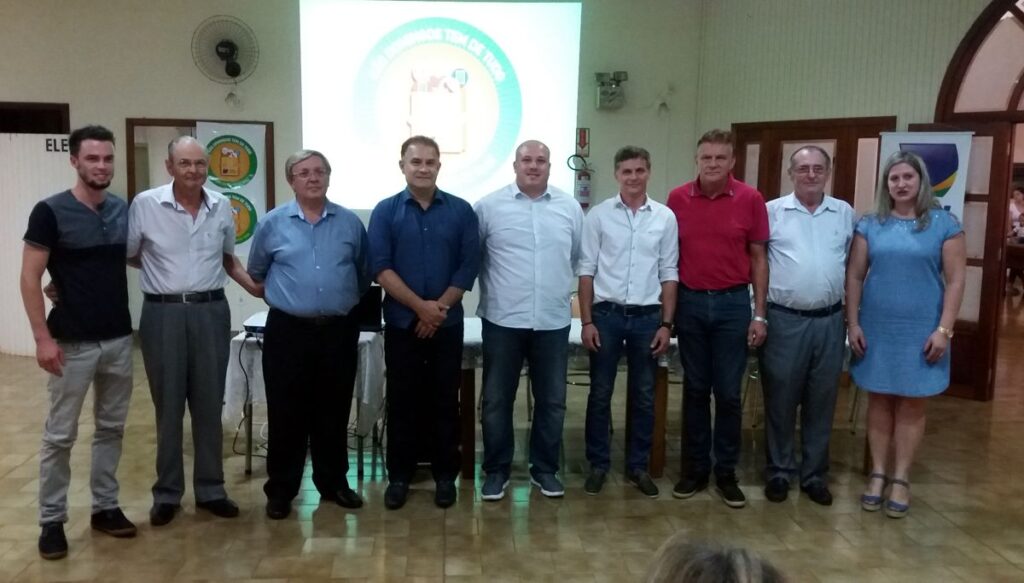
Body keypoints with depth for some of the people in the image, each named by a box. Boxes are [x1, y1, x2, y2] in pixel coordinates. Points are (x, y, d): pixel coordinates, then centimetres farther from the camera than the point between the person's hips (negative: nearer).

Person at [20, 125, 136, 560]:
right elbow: (30, 278, -11)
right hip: (73, 343, -5)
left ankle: (105, 507, 27)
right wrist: (43, 337, -15)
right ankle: (52, 520, 18)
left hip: (119, 339, 5)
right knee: (60, 435, 5)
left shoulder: (123, 210, 5)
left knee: (111, 428, 14)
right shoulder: (50, 211, -10)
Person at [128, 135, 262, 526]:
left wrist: (254, 287, 5)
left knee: (209, 404, 10)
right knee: (168, 405, 7)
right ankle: (167, 493, 20)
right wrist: (161, 270, -9)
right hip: (163, 313, -2)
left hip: (211, 311, 3)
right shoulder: (145, 204, -5)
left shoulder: (221, 206, 5)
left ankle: (210, 489, 22)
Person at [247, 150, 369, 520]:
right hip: (288, 330, -1)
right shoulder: (273, 223, 1)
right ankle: (280, 489, 17)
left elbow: (364, 273, 14)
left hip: (339, 331, 1)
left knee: (334, 412, 11)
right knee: (286, 414, 4)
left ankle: (334, 482, 25)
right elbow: (257, 272, 14)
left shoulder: (350, 223, 4)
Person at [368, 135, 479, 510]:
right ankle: (399, 475, 20)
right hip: (401, 322, 0)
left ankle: (445, 474, 20)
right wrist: (420, 306, -14)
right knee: (402, 401, 7)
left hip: (448, 323, 1)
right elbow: (380, 267, -8)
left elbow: (469, 266, -2)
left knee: (445, 400, 8)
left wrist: (439, 308, -10)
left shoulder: (461, 211, 2)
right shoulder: (385, 211, 0)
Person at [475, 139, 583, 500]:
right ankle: (497, 471, 22)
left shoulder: (570, 208, 5)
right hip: (502, 321, -2)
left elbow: (578, 259, 14)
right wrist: (492, 290, 7)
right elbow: (471, 258, 4)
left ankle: (545, 469, 27)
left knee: (551, 401, 11)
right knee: (496, 400, 7)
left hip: (553, 321, 2)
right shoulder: (489, 207, -2)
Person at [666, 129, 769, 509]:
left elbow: (758, 258, 0)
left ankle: (726, 472, 18)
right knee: (695, 389, 10)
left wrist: (759, 314, -3)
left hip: (733, 302, -1)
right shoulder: (678, 198, 0)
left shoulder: (751, 200, -4)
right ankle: (695, 467, 21)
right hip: (690, 302, 1)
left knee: (728, 392, 4)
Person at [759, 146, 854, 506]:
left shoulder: (845, 214, 8)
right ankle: (778, 472, 19)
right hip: (784, 320, -2)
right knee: (780, 400, 5)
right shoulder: (772, 212, -1)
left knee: (821, 402, 10)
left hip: (830, 321, 3)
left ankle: (814, 474, 23)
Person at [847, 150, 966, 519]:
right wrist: (853, 323, -2)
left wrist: (944, 329, -9)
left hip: (920, 330, -1)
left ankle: (901, 479, 16)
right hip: (876, 328, 2)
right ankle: (877, 474, 18)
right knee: (879, 401, 8)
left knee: (911, 405, 6)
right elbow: (854, 276, 4)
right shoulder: (870, 225, 4)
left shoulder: (944, 224, -1)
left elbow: (955, 280, -3)